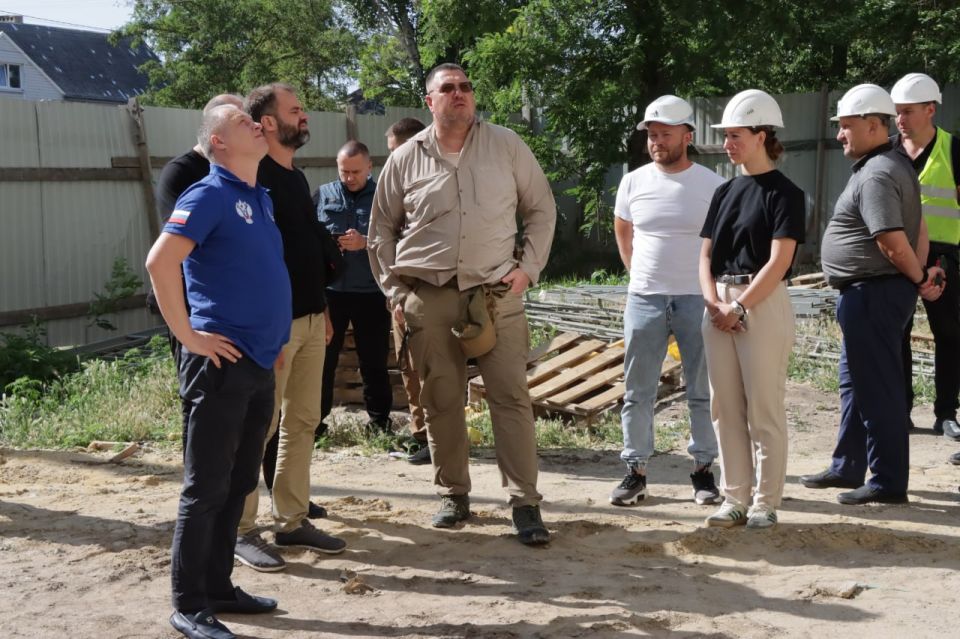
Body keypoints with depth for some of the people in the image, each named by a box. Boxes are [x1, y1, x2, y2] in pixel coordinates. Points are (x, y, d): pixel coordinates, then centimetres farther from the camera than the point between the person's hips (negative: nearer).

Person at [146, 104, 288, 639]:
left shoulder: (262, 198, 15)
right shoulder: (209, 195, -11)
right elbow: (160, 262, -23)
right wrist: (188, 335, -19)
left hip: (260, 363, 8)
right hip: (221, 363, -8)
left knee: (239, 483, 14)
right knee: (207, 488, -1)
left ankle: (219, 588, 26)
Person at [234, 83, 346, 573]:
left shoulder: (296, 177, 16)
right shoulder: (253, 177, -12)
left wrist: (322, 306, 20)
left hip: (309, 317, 9)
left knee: (302, 423, 11)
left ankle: (292, 521, 20)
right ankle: (240, 531, 5)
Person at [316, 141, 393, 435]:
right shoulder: (322, 194, 9)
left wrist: (365, 243, -18)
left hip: (372, 292, -1)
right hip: (329, 290, 1)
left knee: (374, 361, 8)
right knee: (323, 357, 5)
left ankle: (379, 419, 20)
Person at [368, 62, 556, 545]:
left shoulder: (506, 146, 4)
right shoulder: (405, 159, 6)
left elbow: (541, 210, 10)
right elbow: (381, 232, 15)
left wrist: (528, 268, 0)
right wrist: (394, 292, 8)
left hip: (495, 293, -1)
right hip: (427, 297, 1)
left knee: (511, 397, -4)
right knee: (441, 401, 8)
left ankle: (524, 502, 2)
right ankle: (453, 495, 22)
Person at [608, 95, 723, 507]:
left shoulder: (713, 186, -3)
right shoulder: (633, 183, 5)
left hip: (697, 299, -2)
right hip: (644, 298, 2)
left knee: (702, 391, 5)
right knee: (638, 391, 5)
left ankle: (703, 468, 16)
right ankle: (635, 470, 14)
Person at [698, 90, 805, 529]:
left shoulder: (783, 192, -5)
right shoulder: (725, 191, 15)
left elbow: (779, 261, -13)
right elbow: (706, 254, 12)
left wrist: (739, 307, -16)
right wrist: (714, 302, -4)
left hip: (763, 304, -7)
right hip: (719, 307, 7)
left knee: (764, 410, -1)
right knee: (725, 409, 9)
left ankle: (766, 504, 8)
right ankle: (734, 500, 18)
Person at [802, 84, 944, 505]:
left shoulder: (876, 176, -20)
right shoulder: (896, 166, 14)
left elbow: (894, 243, -25)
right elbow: (919, 229, 18)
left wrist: (918, 279, -10)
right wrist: (921, 274, 8)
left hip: (871, 295, -11)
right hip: (868, 295, 11)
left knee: (878, 389, -2)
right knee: (855, 383, 19)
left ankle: (888, 483, 8)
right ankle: (847, 469, 30)